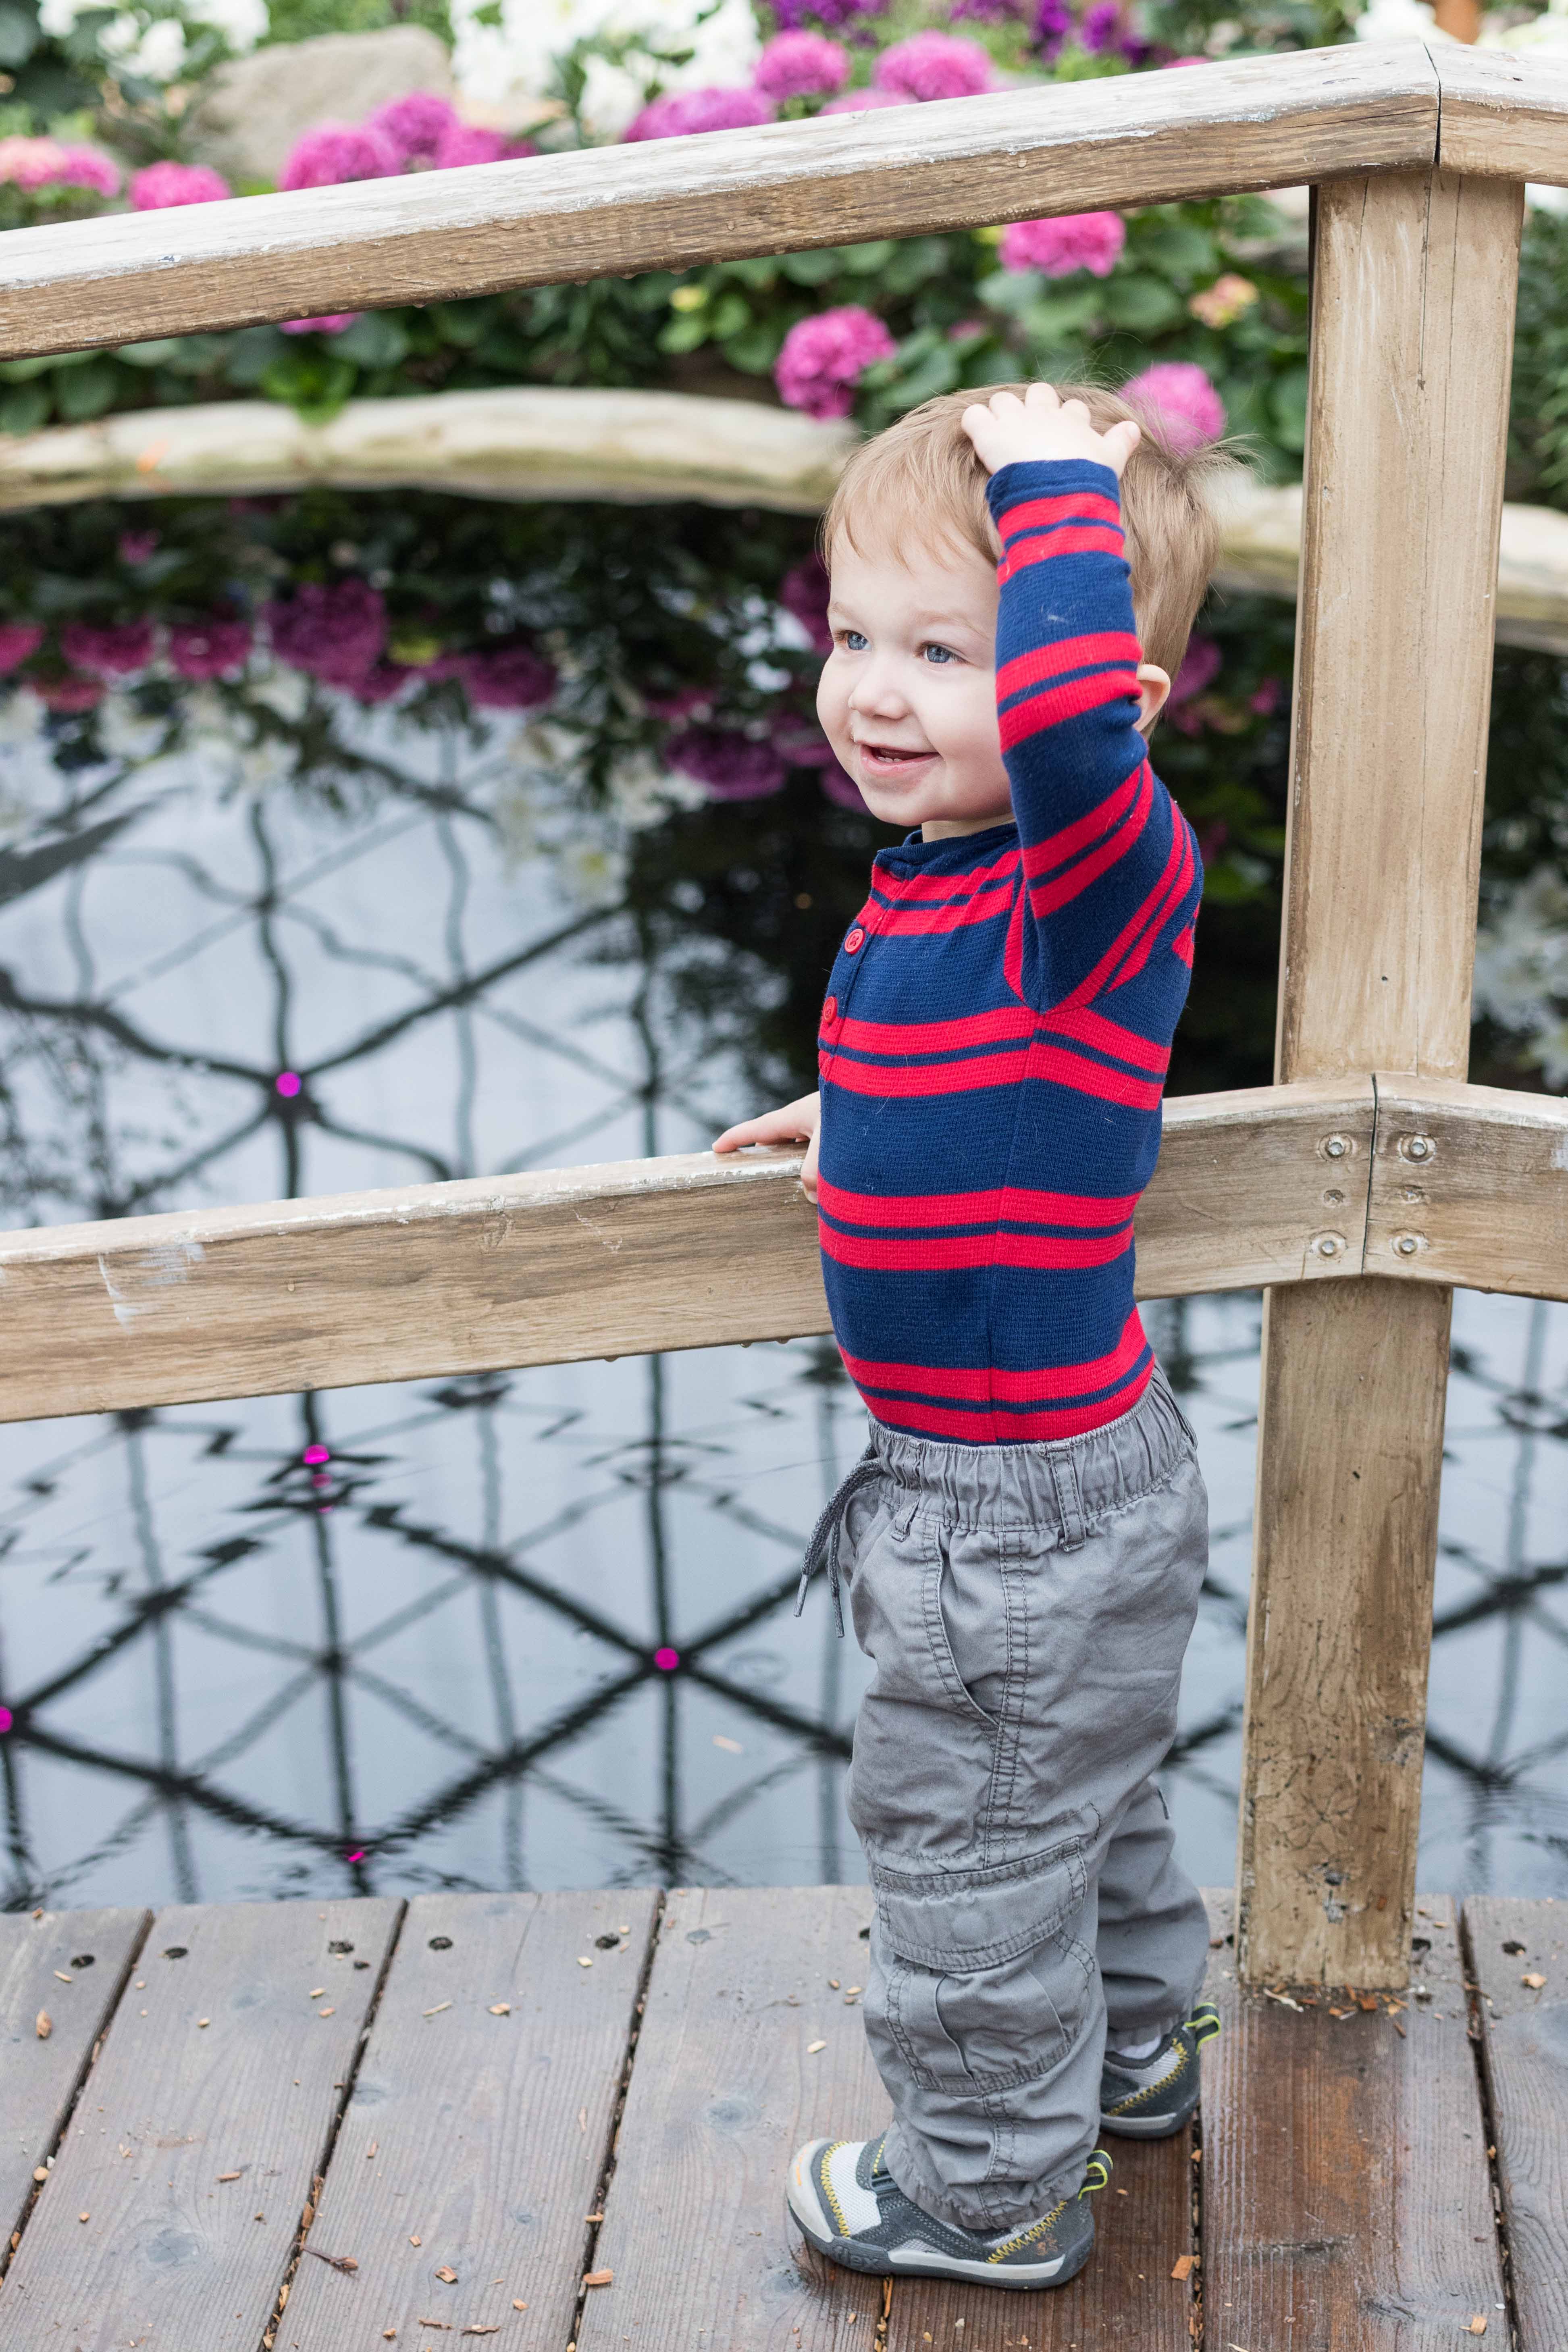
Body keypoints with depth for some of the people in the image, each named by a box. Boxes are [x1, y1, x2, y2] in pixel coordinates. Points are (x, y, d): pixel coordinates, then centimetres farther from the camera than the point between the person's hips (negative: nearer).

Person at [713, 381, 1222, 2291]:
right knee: (1080, 1803, 31)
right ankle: (1136, 2050, 55)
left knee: (969, 1861, 11)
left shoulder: (1105, 868, -28)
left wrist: (1059, 484, -39)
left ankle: (991, 2189, 34)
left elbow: (1073, 715, -52)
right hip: (1054, 1484, 10)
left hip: (1027, 1521, -10)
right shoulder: (945, 872, 1)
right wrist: (861, 1116, 25)